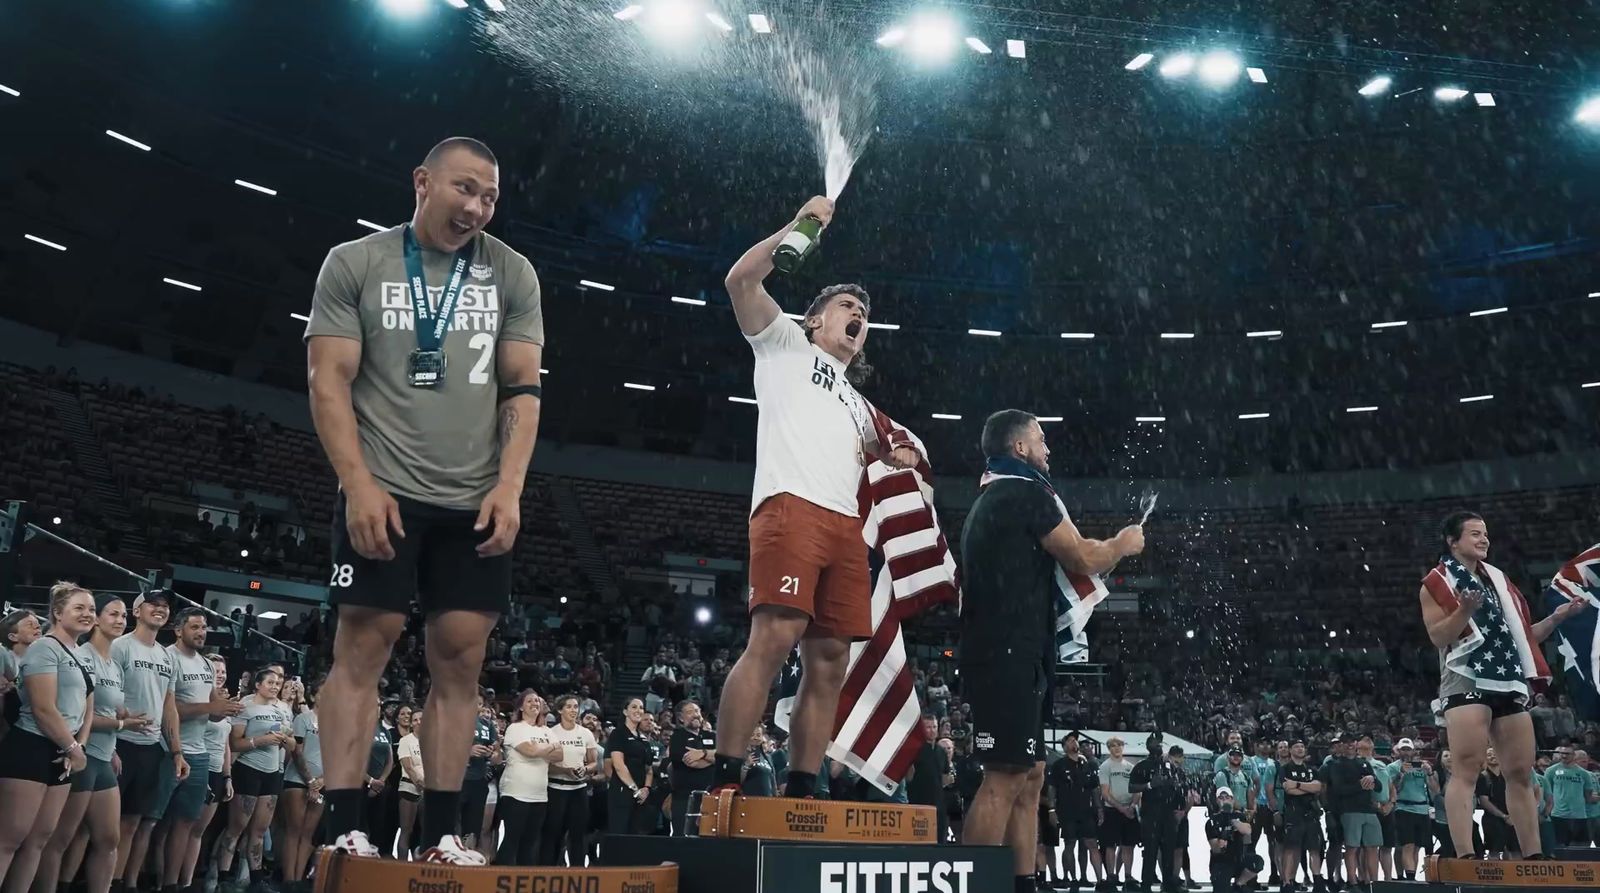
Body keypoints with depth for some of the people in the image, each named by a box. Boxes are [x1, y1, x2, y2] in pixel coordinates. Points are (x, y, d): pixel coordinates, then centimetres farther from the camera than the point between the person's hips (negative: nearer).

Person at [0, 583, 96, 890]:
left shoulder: (80, 657, 17)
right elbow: (43, 709, -18)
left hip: (61, 756, 9)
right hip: (31, 750, -9)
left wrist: (78, 747, 2)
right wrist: (74, 748, -10)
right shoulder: (45, 648, -10)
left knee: (40, 838, 10)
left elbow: (87, 709, 19)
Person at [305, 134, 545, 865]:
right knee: (362, 648, -3)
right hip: (383, 496, -2)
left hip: (477, 503, 2)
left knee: (459, 661, 2)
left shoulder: (512, 274, 8)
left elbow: (523, 388, 5)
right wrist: (360, 485, -14)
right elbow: (328, 382, -3)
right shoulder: (354, 263, 3)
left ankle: (442, 836, 8)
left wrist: (510, 486, -7)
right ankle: (345, 830, 2)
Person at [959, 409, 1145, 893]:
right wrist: (1123, 544, 13)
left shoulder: (987, 500, 23)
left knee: (1031, 774, 12)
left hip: (996, 652, 10)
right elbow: (1082, 559, -6)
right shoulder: (1028, 491, -7)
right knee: (1006, 776, -12)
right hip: (1010, 653, -10)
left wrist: (1103, 554, 24)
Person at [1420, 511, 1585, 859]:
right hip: (1466, 681, -7)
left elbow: (1521, 635, 24)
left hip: (1510, 683, 7)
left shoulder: (1498, 579, 21)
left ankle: (1533, 856, 16)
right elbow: (1437, 636, -10)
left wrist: (1556, 617, 12)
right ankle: (1465, 857, -17)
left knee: (1521, 772, 9)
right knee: (1467, 770, -13)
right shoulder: (1437, 582, 0)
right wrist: (1465, 611, -25)